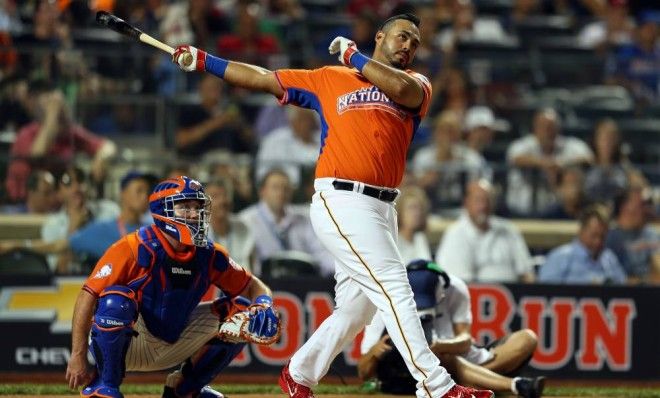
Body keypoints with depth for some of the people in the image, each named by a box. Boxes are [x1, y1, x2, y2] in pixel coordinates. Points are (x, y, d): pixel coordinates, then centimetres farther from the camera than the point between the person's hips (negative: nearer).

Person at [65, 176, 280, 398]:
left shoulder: (210, 256, -4)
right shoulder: (134, 248, -21)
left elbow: (253, 286, 7)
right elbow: (88, 296, -22)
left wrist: (263, 305, -18)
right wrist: (77, 357, -27)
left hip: (173, 345, 5)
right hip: (129, 346, -5)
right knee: (117, 300, -35)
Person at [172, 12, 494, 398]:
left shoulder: (417, 85, 15)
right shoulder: (330, 79, 12)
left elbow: (401, 88, -10)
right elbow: (263, 78, 17)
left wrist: (352, 55, -1)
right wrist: (204, 61, 14)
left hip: (383, 208, 5)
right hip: (342, 202, -5)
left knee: (355, 310, 9)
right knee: (394, 289, -16)